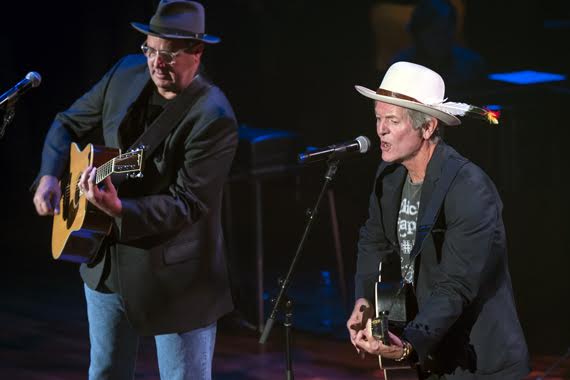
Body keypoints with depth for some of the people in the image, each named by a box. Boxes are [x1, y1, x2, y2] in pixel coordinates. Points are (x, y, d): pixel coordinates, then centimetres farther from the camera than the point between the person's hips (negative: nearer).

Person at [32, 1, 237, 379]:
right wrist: (50, 175, -6)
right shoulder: (127, 73, -2)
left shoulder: (214, 118, -23)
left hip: (173, 275, -6)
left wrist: (119, 209, -36)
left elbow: (189, 204, -23)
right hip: (106, 261, 7)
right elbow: (69, 124, 11)